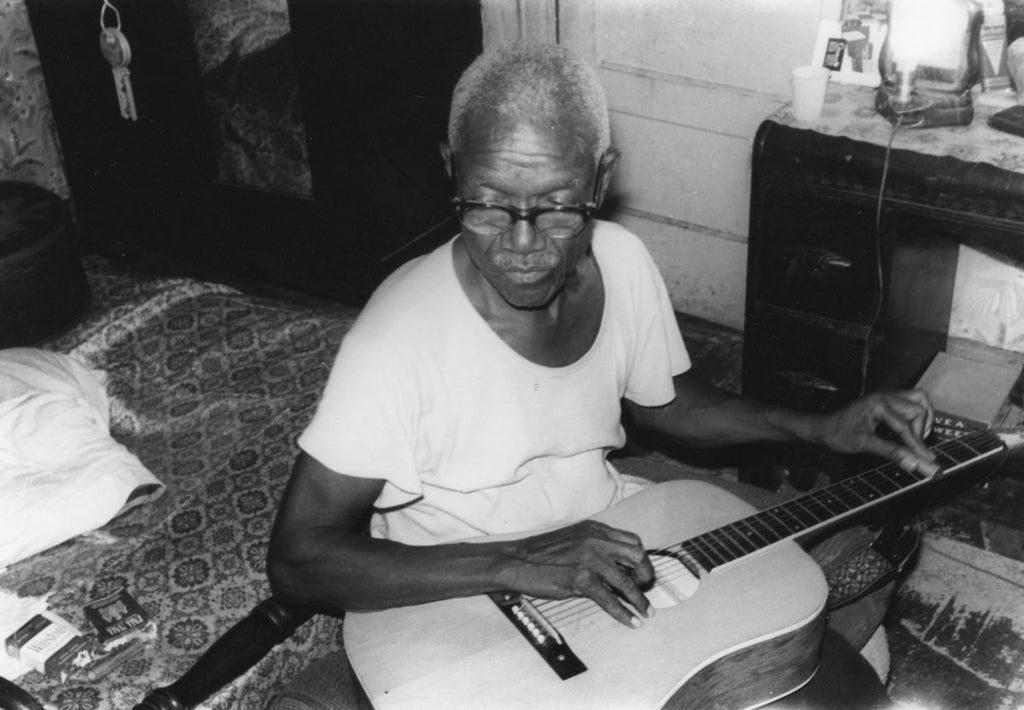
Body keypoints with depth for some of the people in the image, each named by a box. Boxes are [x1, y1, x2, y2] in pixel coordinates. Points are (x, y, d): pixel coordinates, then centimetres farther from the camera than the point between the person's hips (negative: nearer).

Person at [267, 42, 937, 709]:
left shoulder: (623, 263, -10)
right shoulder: (405, 336, -28)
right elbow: (298, 559, -25)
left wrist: (822, 429, -1)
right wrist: (517, 564, -33)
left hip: (618, 553, 6)